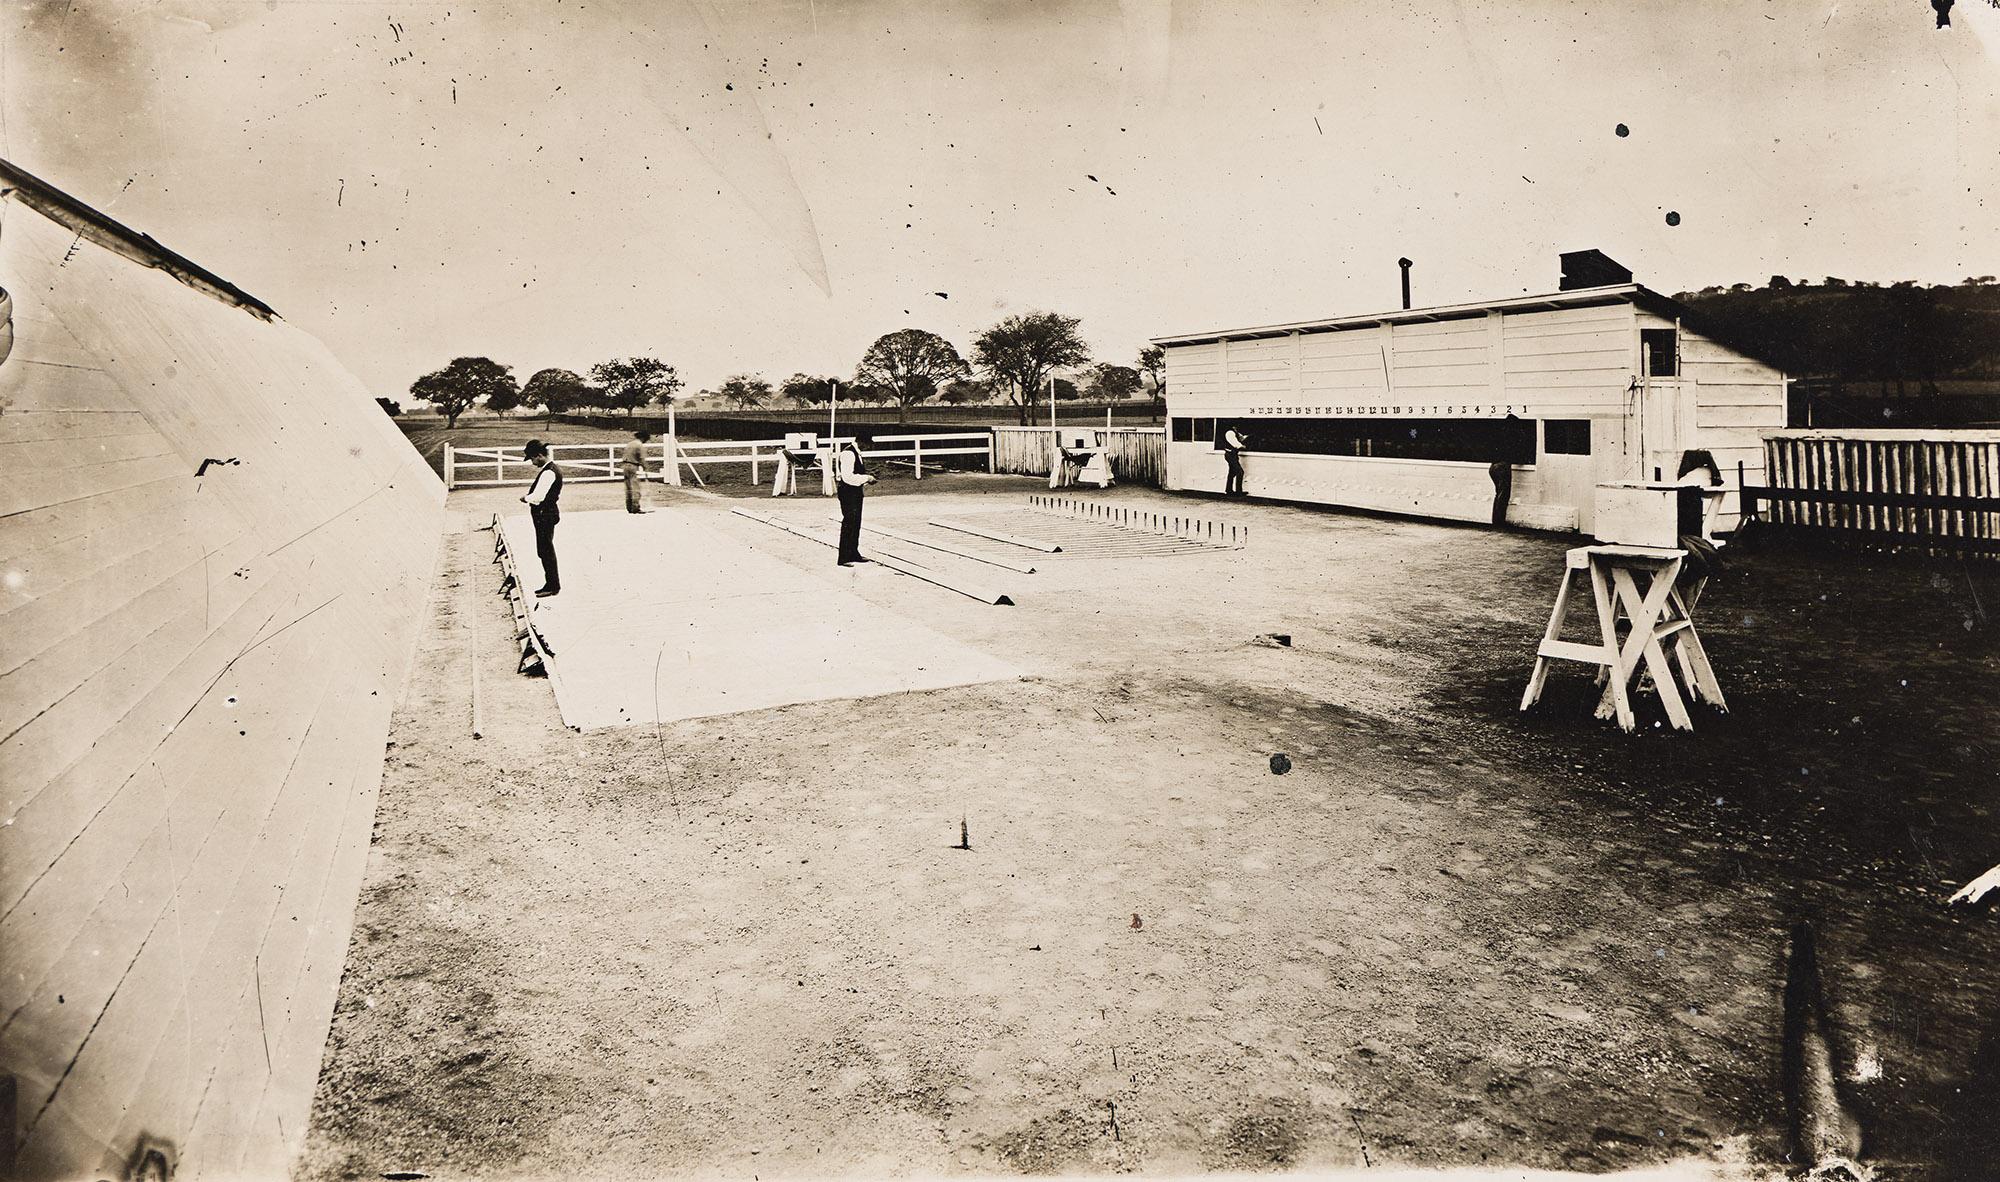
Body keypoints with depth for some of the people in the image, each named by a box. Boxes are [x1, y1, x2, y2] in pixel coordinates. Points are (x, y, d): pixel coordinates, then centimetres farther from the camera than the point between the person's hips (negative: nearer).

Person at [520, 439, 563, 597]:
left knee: (546, 551, -3)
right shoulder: (550, 468, 13)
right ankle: (551, 584, 22)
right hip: (545, 514, 10)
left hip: (545, 515, -10)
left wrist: (526, 498, -9)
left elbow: (538, 496, -26)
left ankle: (553, 586, 3)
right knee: (545, 551, 15)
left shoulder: (549, 472, -20)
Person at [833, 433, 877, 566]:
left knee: (856, 523, 16)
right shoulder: (848, 453, -20)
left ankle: (854, 554, 26)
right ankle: (844, 558, -1)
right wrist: (866, 478, -19)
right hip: (848, 491, -10)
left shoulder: (856, 452, 13)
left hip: (855, 491, 10)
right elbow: (848, 477, -26)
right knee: (848, 524, -6)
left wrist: (865, 480, 9)